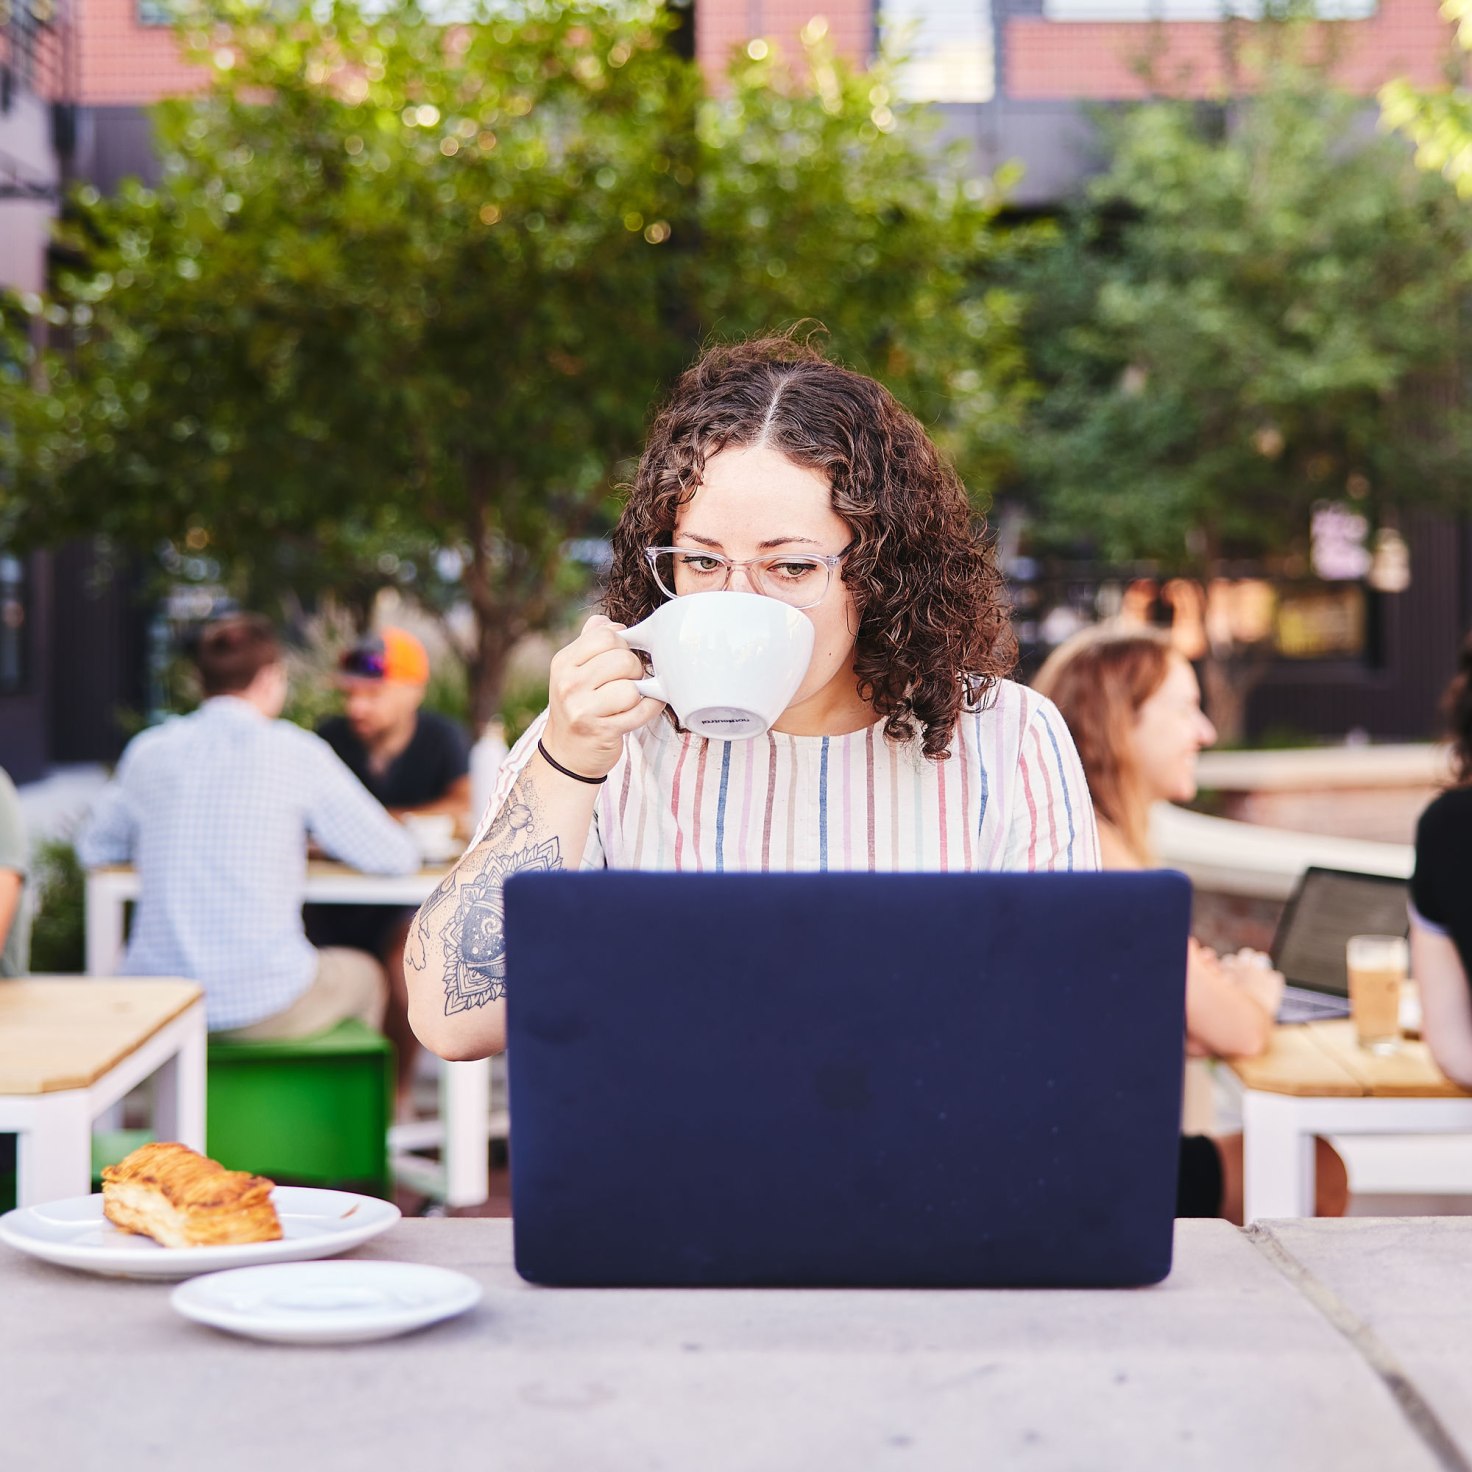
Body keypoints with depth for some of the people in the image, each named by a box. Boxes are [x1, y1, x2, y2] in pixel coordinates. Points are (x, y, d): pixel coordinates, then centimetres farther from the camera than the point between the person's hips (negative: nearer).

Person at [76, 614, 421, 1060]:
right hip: (265, 1008, -4)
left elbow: (93, 849, 20)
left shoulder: (147, 750, 4)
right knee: (365, 975, 29)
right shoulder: (296, 752, -7)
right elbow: (394, 856, -1)